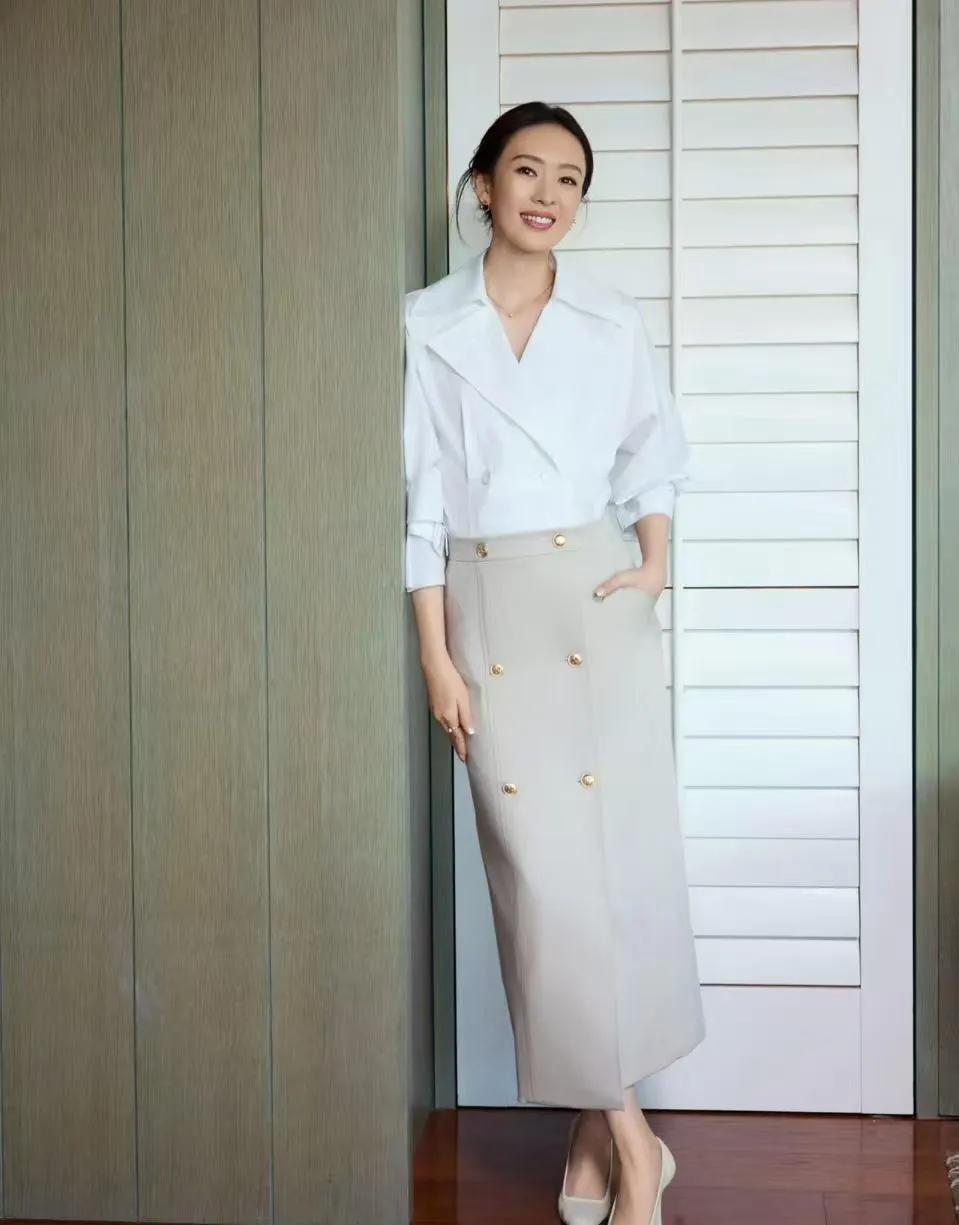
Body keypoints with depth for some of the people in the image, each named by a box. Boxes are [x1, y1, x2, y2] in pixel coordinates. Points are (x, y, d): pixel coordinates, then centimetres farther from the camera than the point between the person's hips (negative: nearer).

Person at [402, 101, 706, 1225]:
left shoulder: (613, 323, 7)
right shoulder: (427, 325, 3)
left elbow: (653, 456, 17)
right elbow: (422, 499, 1)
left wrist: (656, 559, -1)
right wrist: (436, 655, -4)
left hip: (597, 599, 1)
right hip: (486, 606, -1)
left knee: (616, 854, -3)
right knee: (540, 874, -3)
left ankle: (597, 1121, 10)